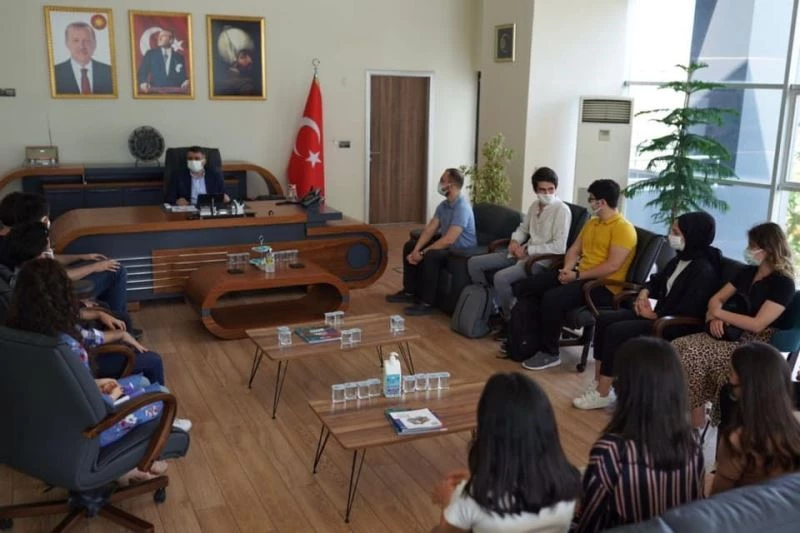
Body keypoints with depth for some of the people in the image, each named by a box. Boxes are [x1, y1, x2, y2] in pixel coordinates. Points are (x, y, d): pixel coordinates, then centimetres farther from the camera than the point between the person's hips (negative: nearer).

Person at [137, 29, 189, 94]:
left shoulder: (179, 57, 14)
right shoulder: (150, 53, 11)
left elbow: (182, 76, 13)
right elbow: (142, 72, 8)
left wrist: (185, 83, -10)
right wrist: (143, 83, -12)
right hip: (155, 93, -1)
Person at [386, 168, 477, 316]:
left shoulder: (462, 208, -27)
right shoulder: (443, 205, 3)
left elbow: (448, 240, -32)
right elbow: (430, 229, 2)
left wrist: (422, 252, -24)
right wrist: (416, 250, -13)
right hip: (447, 245, 10)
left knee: (431, 255, -35)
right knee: (410, 246, 7)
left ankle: (427, 304, -24)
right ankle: (410, 292, 13)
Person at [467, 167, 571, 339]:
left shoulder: (562, 210, -14)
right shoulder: (535, 205, 10)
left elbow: (559, 247, -21)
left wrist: (528, 250, -17)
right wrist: (515, 241, 1)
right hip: (524, 252, 9)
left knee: (501, 277, -32)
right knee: (475, 263, 2)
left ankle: (509, 321, -9)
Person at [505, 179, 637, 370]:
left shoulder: (623, 228, -12)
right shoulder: (591, 223, 16)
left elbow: (612, 266, -21)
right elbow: (574, 250, 17)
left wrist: (577, 275, -20)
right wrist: (568, 269, -5)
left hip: (604, 285, -9)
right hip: (579, 275, 9)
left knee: (552, 298, -33)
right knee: (523, 287, -3)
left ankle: (550, 352, -16)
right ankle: (536, 338, 3)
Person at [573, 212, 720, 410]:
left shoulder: (704, 270, -21)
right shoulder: (681, 258, 8)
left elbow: (687, 313, -26)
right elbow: (658, 279, 22)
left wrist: (654, 316, -15)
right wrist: (645, 292, -1)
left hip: (677, 327, -10)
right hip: (659, 313, 10)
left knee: (616, 332, -22)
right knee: (604, 319, -4)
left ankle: (603, 394, -10)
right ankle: (598, 384, -3)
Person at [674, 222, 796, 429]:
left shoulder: (783, 283, -9)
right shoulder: (748, 272, 14)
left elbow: (757, 325, -18)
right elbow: (716, 299, 15)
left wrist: (720, 313, -10)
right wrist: (715, 318, -8)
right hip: (729, 334, 7)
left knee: (695, 353, -30)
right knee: (678, 347, -20)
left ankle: (697, 427, -20)